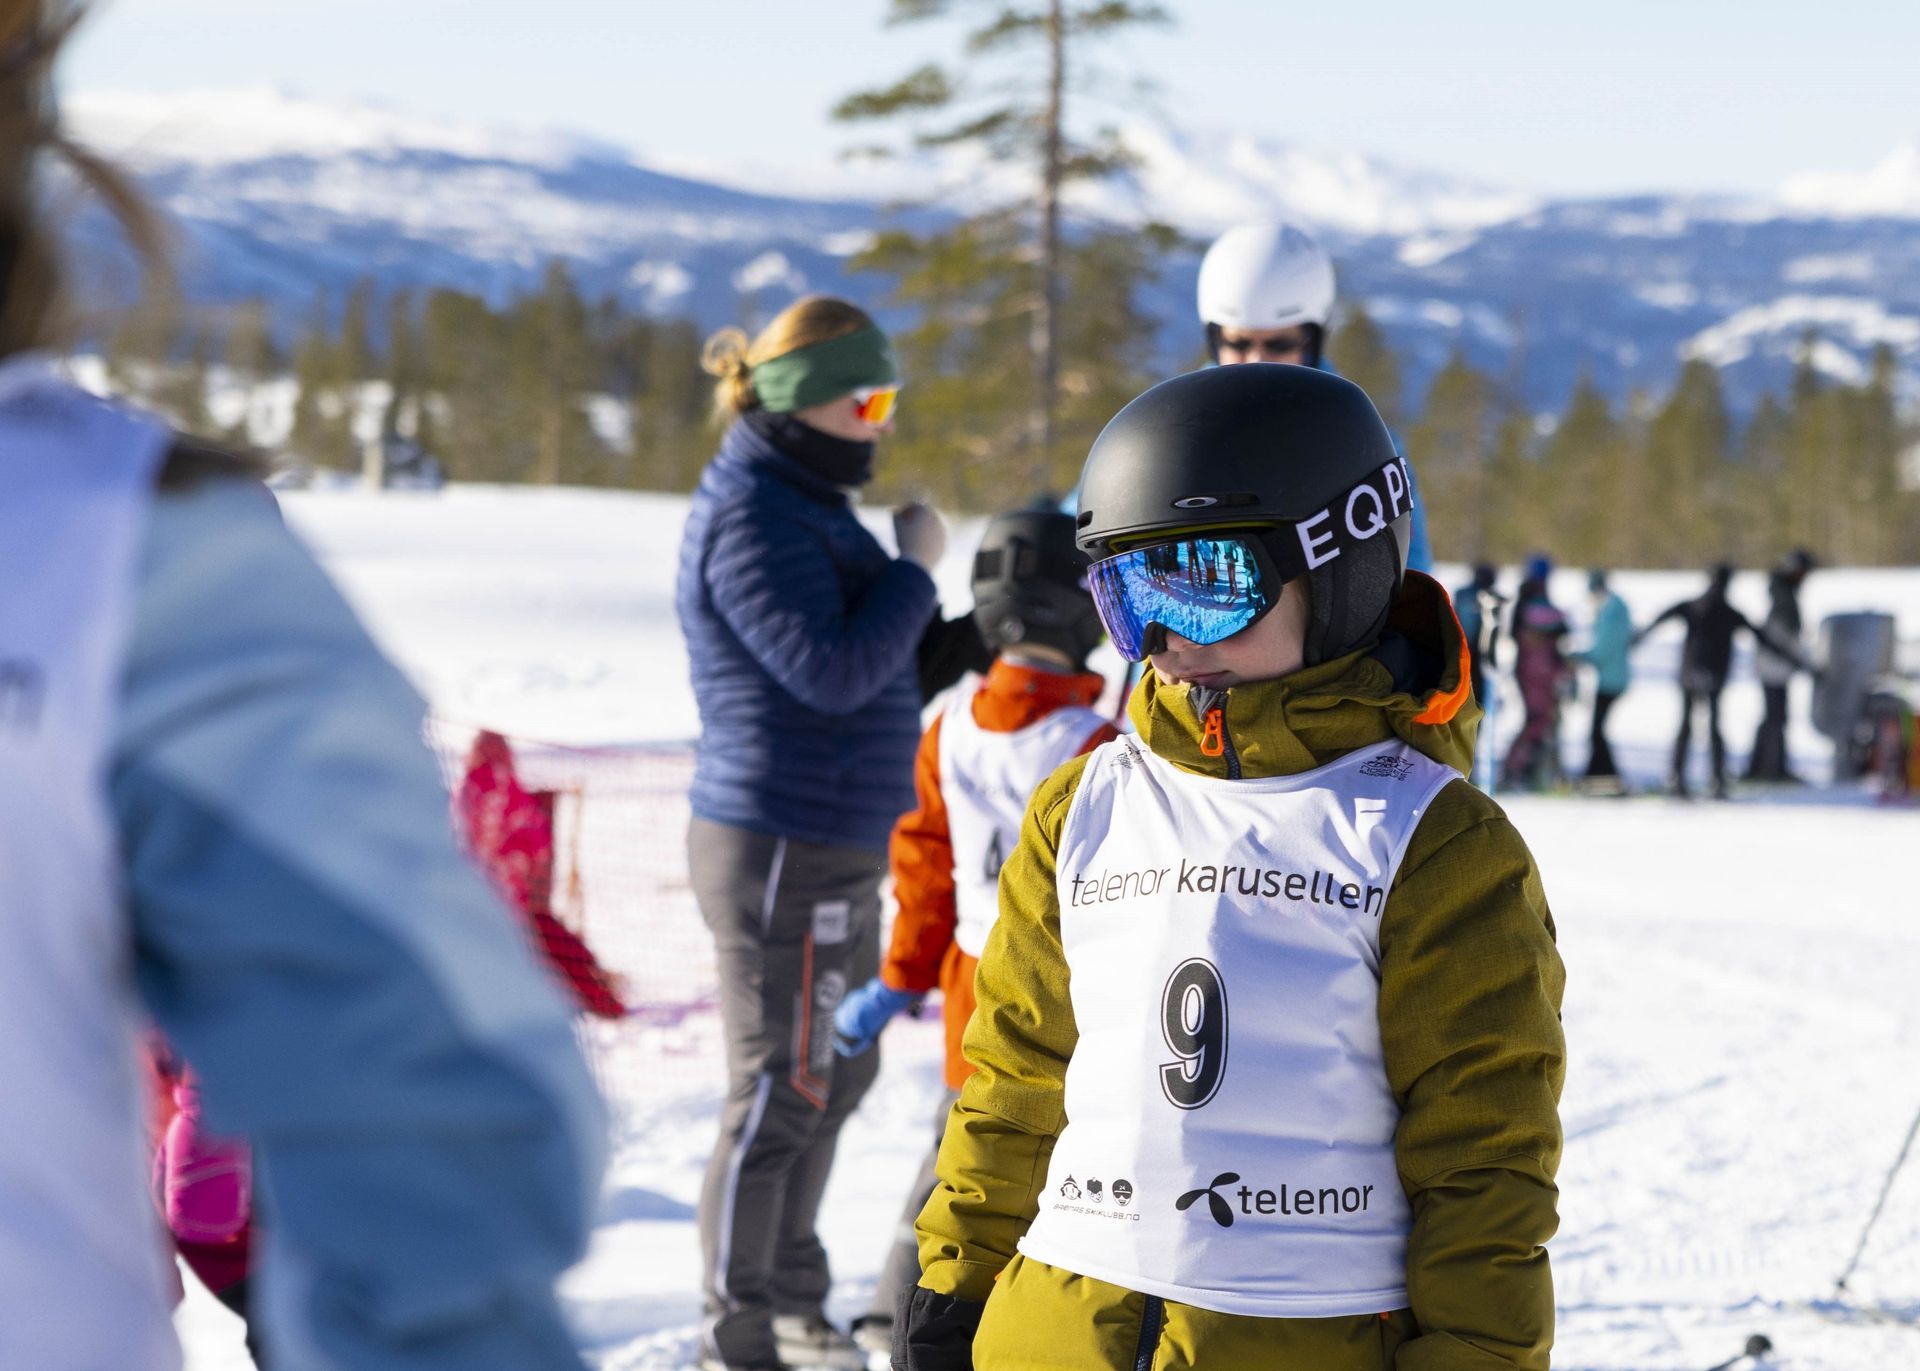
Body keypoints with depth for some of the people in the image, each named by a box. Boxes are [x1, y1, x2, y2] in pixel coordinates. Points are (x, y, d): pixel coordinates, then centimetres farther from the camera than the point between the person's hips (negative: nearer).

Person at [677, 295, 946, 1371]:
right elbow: (829, 672, -24)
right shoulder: (753, 518, -17)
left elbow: (870, 665, 21)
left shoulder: (806, 504, 15)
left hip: (837, 846, 10)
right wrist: (917, 569, -12)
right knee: (781, 1093, -2)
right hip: (785, 847, -10)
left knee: (839, 1077, 18)